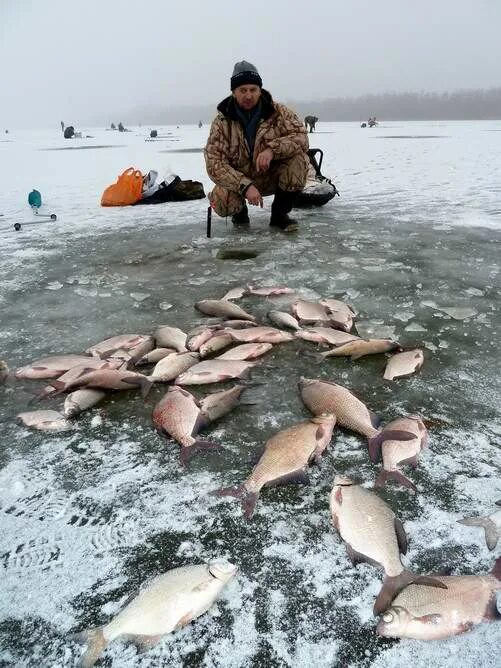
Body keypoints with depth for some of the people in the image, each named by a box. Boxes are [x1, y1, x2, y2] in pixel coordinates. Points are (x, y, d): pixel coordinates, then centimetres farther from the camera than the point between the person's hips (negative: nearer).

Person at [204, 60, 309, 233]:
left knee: (298, 159, -26)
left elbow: (301, 137, -18)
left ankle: (279, 213, -8)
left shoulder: (278, 111, -9)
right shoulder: (222, 122, -13)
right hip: (239, 182, -1)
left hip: (273, 176, 1)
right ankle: (240, 210, 8)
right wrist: (246, 186, -34)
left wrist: (272, 149, -37)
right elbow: (215, 164, -19)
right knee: (221, 202, -32)